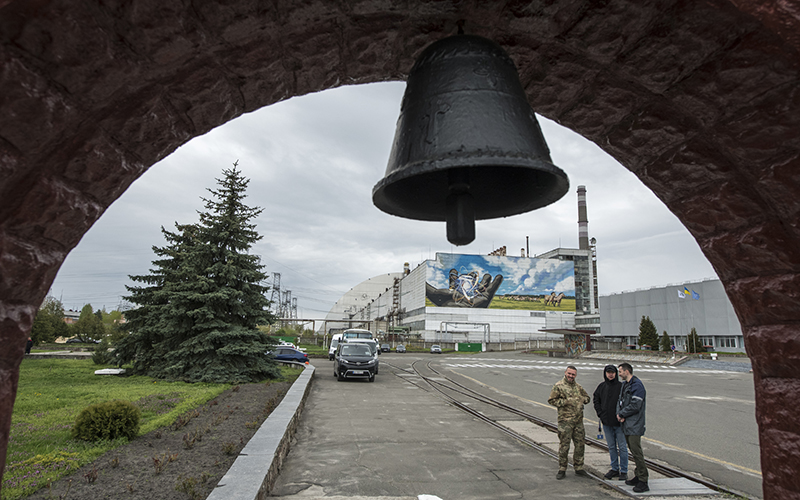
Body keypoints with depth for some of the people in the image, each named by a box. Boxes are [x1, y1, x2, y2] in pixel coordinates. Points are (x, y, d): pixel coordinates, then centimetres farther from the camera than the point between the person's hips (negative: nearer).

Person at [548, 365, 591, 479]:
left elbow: (587, 397, 25)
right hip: (565, 420, -6)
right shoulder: (559, 386, -5)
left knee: (580, 444, 11)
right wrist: (565, 402, -15)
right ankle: (562, 470, 11)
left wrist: (583, 399, 2)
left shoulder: (578, 386, 13)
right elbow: (551, 400, -6)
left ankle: (579, 468, 26)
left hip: (579, 420, 6)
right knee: (564, 445, -1)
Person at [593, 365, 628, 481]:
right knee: (611, 447, 13)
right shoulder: (601, 386, 5)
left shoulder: (621, 386, -9)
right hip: (606, 422, 4)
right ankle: (614, 469, 25)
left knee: (622, 447, 4)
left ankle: (624, 471, 14)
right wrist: (600, 414, 4)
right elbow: (596, 400, 13)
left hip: (619, 422, -4)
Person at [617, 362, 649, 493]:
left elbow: (635, 406, -20)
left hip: (635, 425, -9)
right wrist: (619, 413, -3)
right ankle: (638, 476, 26)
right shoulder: (625, 384, 16)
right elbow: (620, 401, 16)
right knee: (633, 451, 16)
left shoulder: (637, 385, -14)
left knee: (636, 452, -9)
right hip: (627, 424, 9)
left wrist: (621, 414, -10)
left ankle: (643, 482, -4)